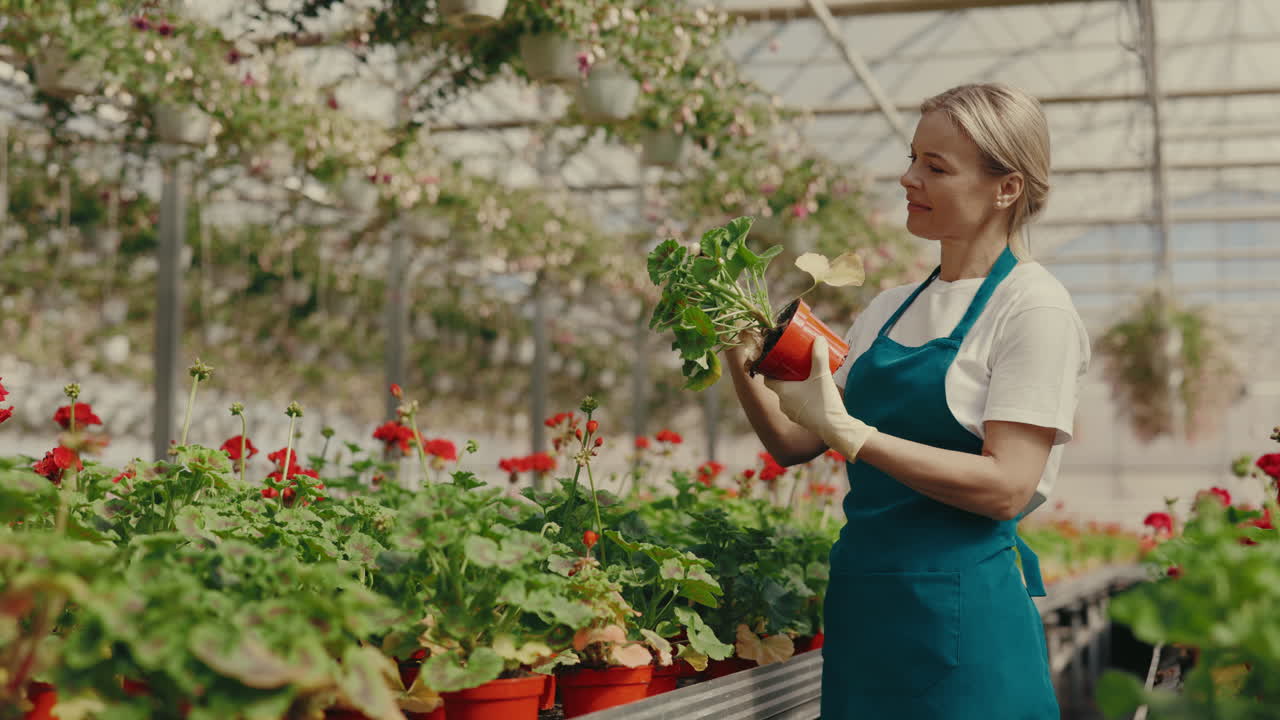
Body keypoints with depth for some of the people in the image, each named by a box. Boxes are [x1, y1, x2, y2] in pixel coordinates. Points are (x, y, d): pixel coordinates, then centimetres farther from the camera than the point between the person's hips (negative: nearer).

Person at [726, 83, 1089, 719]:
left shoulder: (1034, 308, -8)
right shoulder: (891, 309, 12)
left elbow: (1005, 487, -18)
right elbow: (792, 442, 11)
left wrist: (848, 433, -24)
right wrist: (741, 361, -7)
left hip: (960, 615, -6)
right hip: (861, 607, 6)